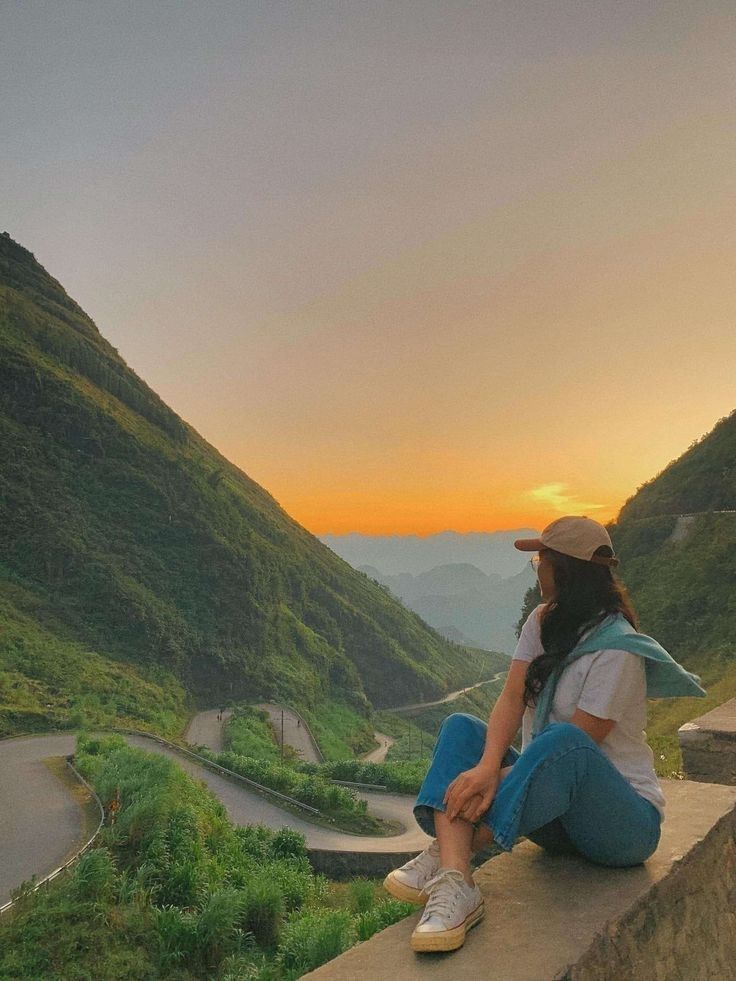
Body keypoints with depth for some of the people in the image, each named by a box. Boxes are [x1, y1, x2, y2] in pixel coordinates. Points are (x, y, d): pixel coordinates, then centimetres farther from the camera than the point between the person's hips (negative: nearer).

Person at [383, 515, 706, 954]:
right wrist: (488, 767, -25)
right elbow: (511, 698, -7)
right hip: (557, 812, 8)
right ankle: (456, 885, -34)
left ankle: (448, 856, -32)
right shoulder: (544, 622, 3)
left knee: (561, 741, -38)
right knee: (461, 727, -13)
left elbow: (576, 743, -22)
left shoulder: (617, 650, -19)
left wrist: (492, 781, -25)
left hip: (626, 822, -7)